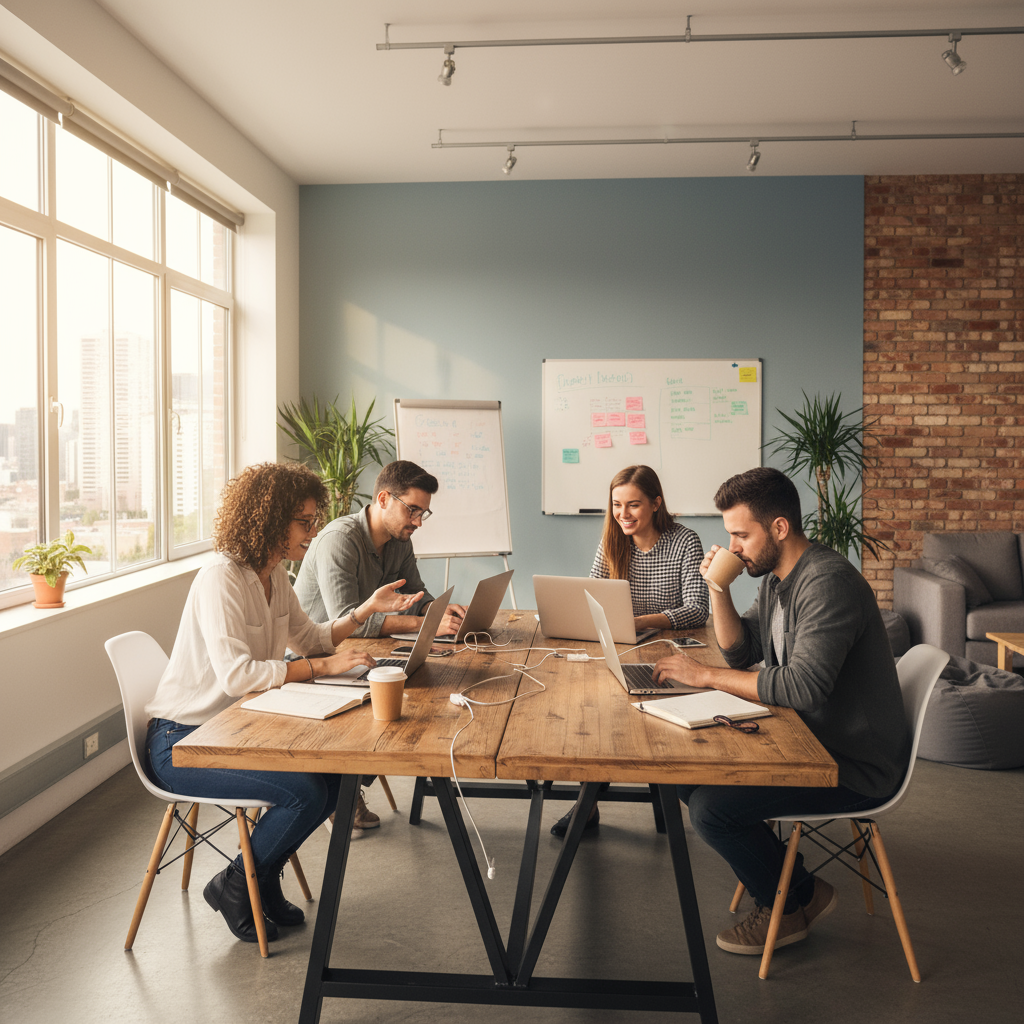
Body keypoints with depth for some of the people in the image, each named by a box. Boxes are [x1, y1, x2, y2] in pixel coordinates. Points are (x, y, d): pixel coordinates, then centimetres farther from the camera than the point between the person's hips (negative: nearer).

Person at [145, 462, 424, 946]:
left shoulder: (273, 575, 5)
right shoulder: (220, 579, -23)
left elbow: (310, 638, 15)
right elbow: (235, 673, -32)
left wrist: (366, 609, 1)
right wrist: (322, 666, -28)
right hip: (182, 741, -9)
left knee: (337, 772, -5)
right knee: (304, 791, -22)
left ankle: (263, 876, 15)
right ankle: (234, 887, 4)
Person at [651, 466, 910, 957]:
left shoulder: (828, 583, -24)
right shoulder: (775, 576, 8)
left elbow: (804, 687, -32)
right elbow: (740, 652, 11)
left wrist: (706, 675, -25)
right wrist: (718, 588, -4)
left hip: (855, 766, -10)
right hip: (809, 740, 10)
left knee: (710, 808, -19)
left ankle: (787, 904, 11)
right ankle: (795, 884, 17)